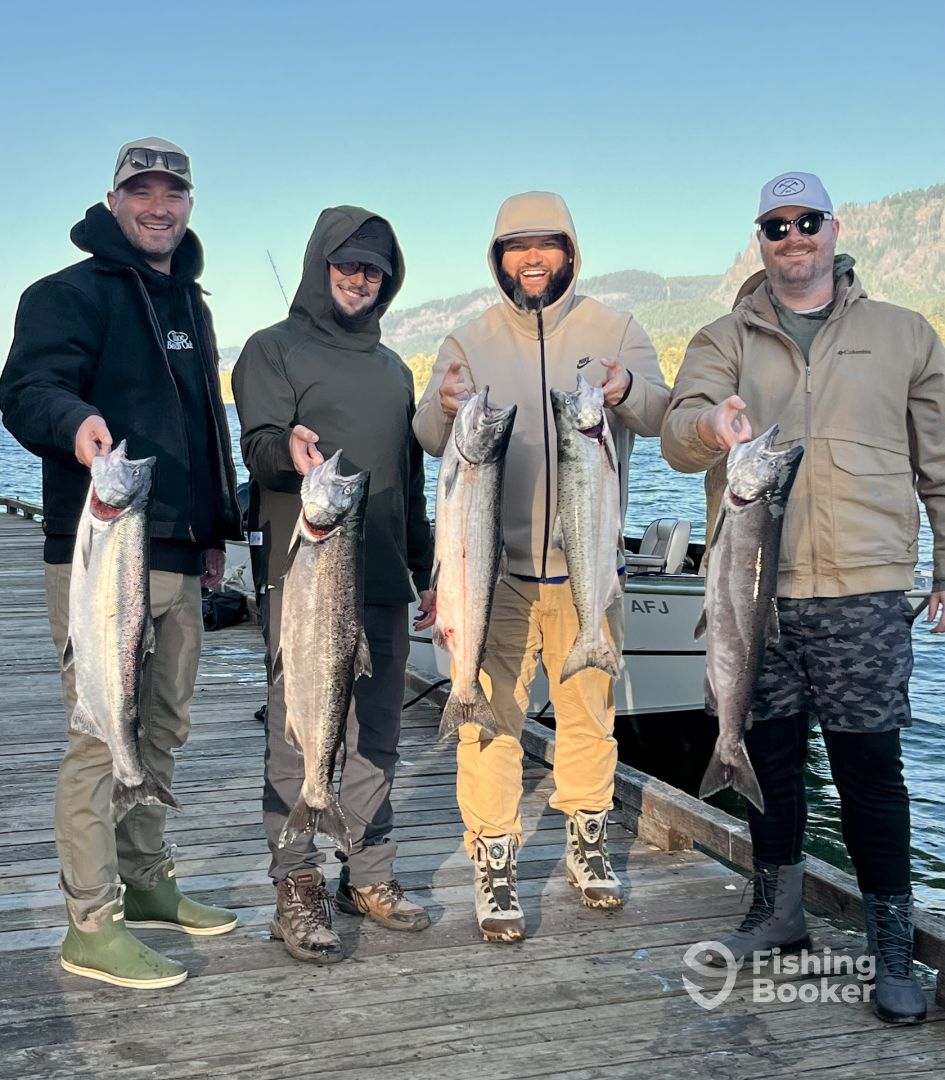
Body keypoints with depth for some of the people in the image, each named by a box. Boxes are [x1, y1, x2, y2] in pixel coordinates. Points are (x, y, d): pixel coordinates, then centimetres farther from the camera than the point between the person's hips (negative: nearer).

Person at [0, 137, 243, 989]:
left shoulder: (190, 305, 21)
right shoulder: (70, 294, -3)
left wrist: (215, 528, 22)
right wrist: (74, 420, -40)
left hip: (178, 559, 8)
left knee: (163, 728, 15)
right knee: (103, 735, -7)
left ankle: (147, 884, 29)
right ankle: (91, 926, 2)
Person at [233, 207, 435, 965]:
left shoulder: (393, 369, 22)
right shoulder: (274, 350, 4)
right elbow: (258, 444, -11)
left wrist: (426, 572, 22)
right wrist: (289, 449, -34)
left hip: (382, 583, 6)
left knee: (377, 735, 8)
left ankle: (369, 875, 18)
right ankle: (298, 888, 3)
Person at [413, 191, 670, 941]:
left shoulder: (613, 330, 5)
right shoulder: (472, 341, 6)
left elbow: (660, 413, -7)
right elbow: (431, 437, -3)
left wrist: (629, 392, -30)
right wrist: (446, 409, -27)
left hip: (588, 562, 1)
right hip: (496, 566, -1)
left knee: (590, 710, 12)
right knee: (492, 716, -2)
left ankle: (589, 844, 31)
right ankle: (495, 867, 10)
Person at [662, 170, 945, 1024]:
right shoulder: (725, 340, 9)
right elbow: (678, 435, -8)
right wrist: (711, 425, -31)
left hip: (864, 591, -1)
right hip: (753, 587, 2)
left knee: (870, 766, -1)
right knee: (770, 753, 12)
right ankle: (778, 914, 29)